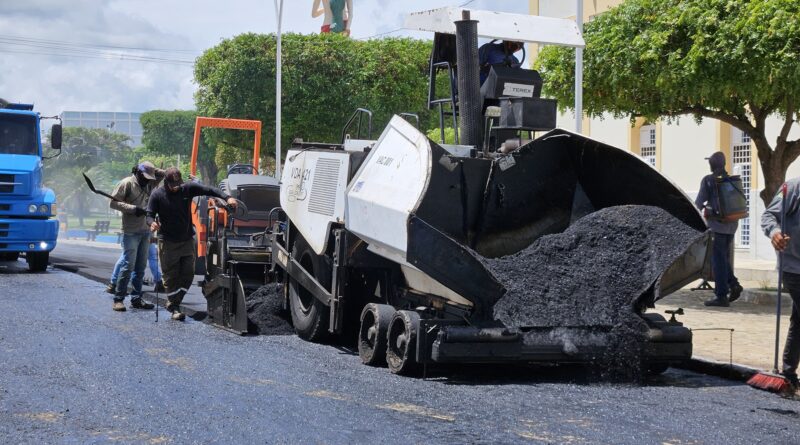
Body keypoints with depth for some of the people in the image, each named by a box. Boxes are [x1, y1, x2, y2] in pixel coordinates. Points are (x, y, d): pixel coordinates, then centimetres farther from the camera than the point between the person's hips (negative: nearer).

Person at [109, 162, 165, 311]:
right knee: (128, 265, -10)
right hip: (131, 232, -7)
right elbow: (114, 202, -10)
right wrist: (133, 209, -17)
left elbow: (163, 174, 17)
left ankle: (136, 299, 15)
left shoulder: (149, 184, 12)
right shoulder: (127, 183, -7)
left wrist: (152, 170, 2)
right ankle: (118, 299, -4)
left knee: (141, 267, 9)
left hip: (145, 231, 7)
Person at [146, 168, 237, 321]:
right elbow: (149, 214, -5)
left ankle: (173, 303, 20)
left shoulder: (188, 188, -3)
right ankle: (174, 308, 7)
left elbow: (209, 190, -7)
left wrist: (227, 198, -20)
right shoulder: (157, 195, -7)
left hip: (187, 240, 3)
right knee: (170, 276, -1)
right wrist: (152, 223, -28)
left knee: (188, 274, 4)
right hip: (168, 243, -3)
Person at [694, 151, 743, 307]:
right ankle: (733, 284, 4)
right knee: (724, 257, 20)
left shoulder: (708, 180, -9)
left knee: (718, 259, -1)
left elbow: (699, 202, -6)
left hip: (716, 224, -6)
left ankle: (721, 295, 0)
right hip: (732, 224, 6)